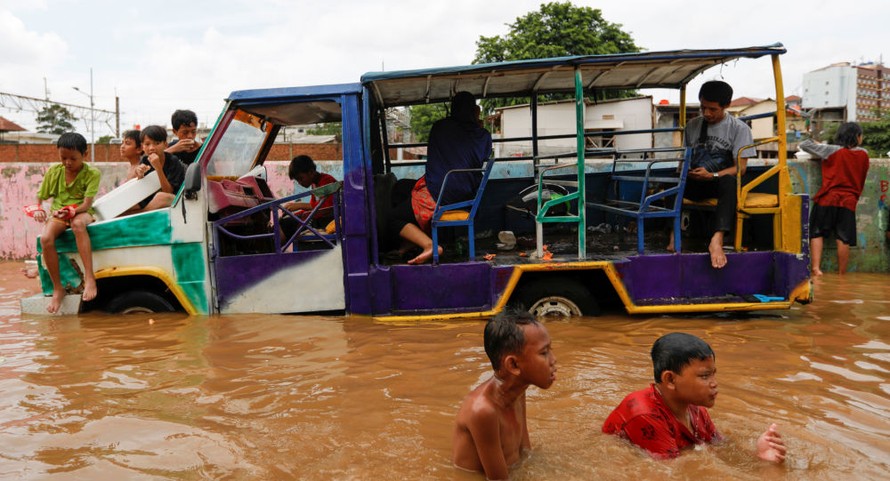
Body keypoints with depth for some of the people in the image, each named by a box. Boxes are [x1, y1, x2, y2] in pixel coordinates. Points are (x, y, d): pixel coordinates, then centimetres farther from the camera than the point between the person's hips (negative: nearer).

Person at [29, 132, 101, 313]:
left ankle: (89, 277, -42)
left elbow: (87, 204, -17)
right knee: (45, 239, -31)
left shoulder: (92, 173, -8)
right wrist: (37, 209, -14)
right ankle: (58, 288, -17)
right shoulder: (54, 171, 3)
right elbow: (39, 198, 9)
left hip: (81, 213, -3)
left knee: (78, 224, -41)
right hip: (57, 214, 3)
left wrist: (71, 210, -36)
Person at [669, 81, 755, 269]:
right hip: (696, 182, 3)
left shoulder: (739, 128, -1)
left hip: (722, 181, -3)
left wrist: (712, 175, -22)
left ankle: (717, 239, -54)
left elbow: (740, 168, -6)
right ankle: (674, 235, -36)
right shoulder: (692, 126, 11)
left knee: (729, 181, -40)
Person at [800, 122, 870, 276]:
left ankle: (816, 267, -11)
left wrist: (817, 145, 17)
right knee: (844, 239, 2)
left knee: (817, 233, 4)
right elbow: (862, 180, 19)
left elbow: (804, 145, 0)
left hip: (827, 199, -2)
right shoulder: (864, 154, 7)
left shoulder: (832, 151, -2)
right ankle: (842, 275, 8)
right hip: (849, 201, 2)